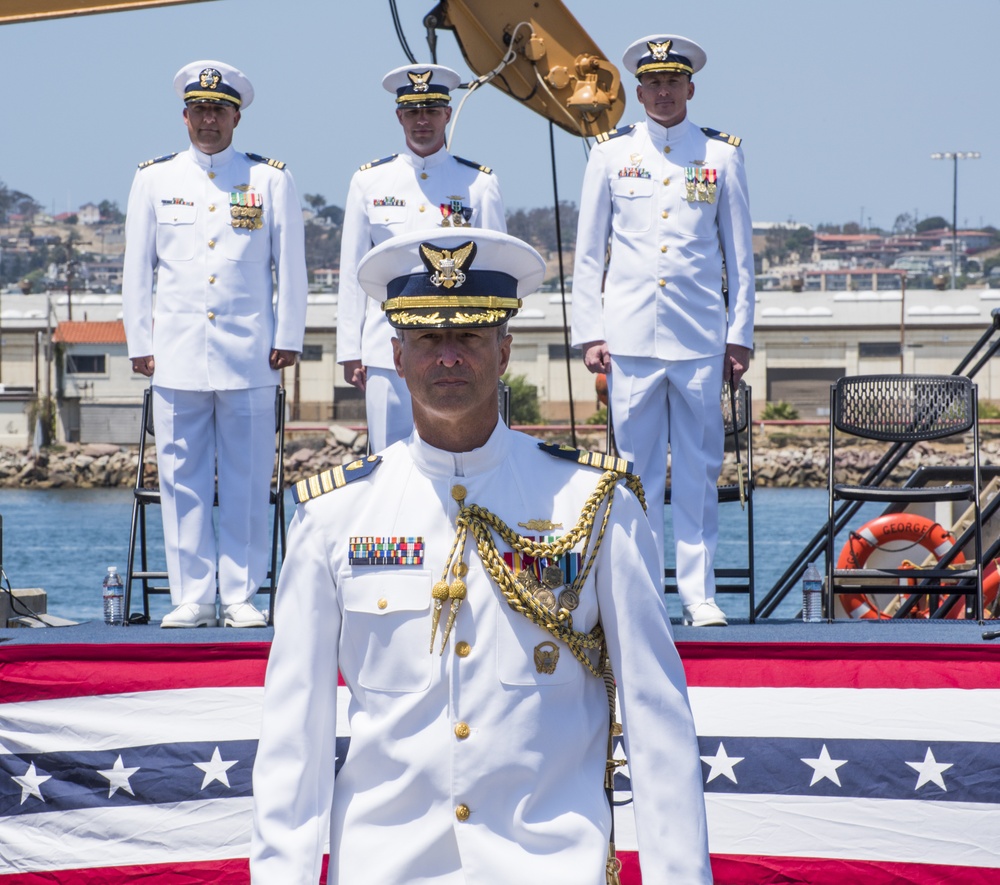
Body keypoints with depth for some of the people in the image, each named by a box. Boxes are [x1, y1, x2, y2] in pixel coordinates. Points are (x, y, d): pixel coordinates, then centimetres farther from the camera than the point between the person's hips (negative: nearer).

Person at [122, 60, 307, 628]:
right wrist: (140, 342, 6)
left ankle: (241, 596, 3)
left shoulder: (271, 180, 9)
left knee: (248, 480, -2)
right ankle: (192, 597, 3)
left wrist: (288, 338, 1)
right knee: (182, 480, -1)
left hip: (249, 355, -1)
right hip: (177, 353, 1)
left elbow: (291, 266, 8)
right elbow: (138, 269, 13)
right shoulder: (154, 180, 12)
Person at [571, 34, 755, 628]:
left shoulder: (721, 155, 7)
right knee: (638, 473, 1)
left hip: (700, 337, 0)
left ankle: (699, 593, 6)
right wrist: (589, 332, 2)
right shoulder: (611, 154, 7)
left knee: (699, 472, 1)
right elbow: (588, 253, 9)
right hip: (631, 337, 0)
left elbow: (740, 255, 10)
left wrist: (740, 335, 4)